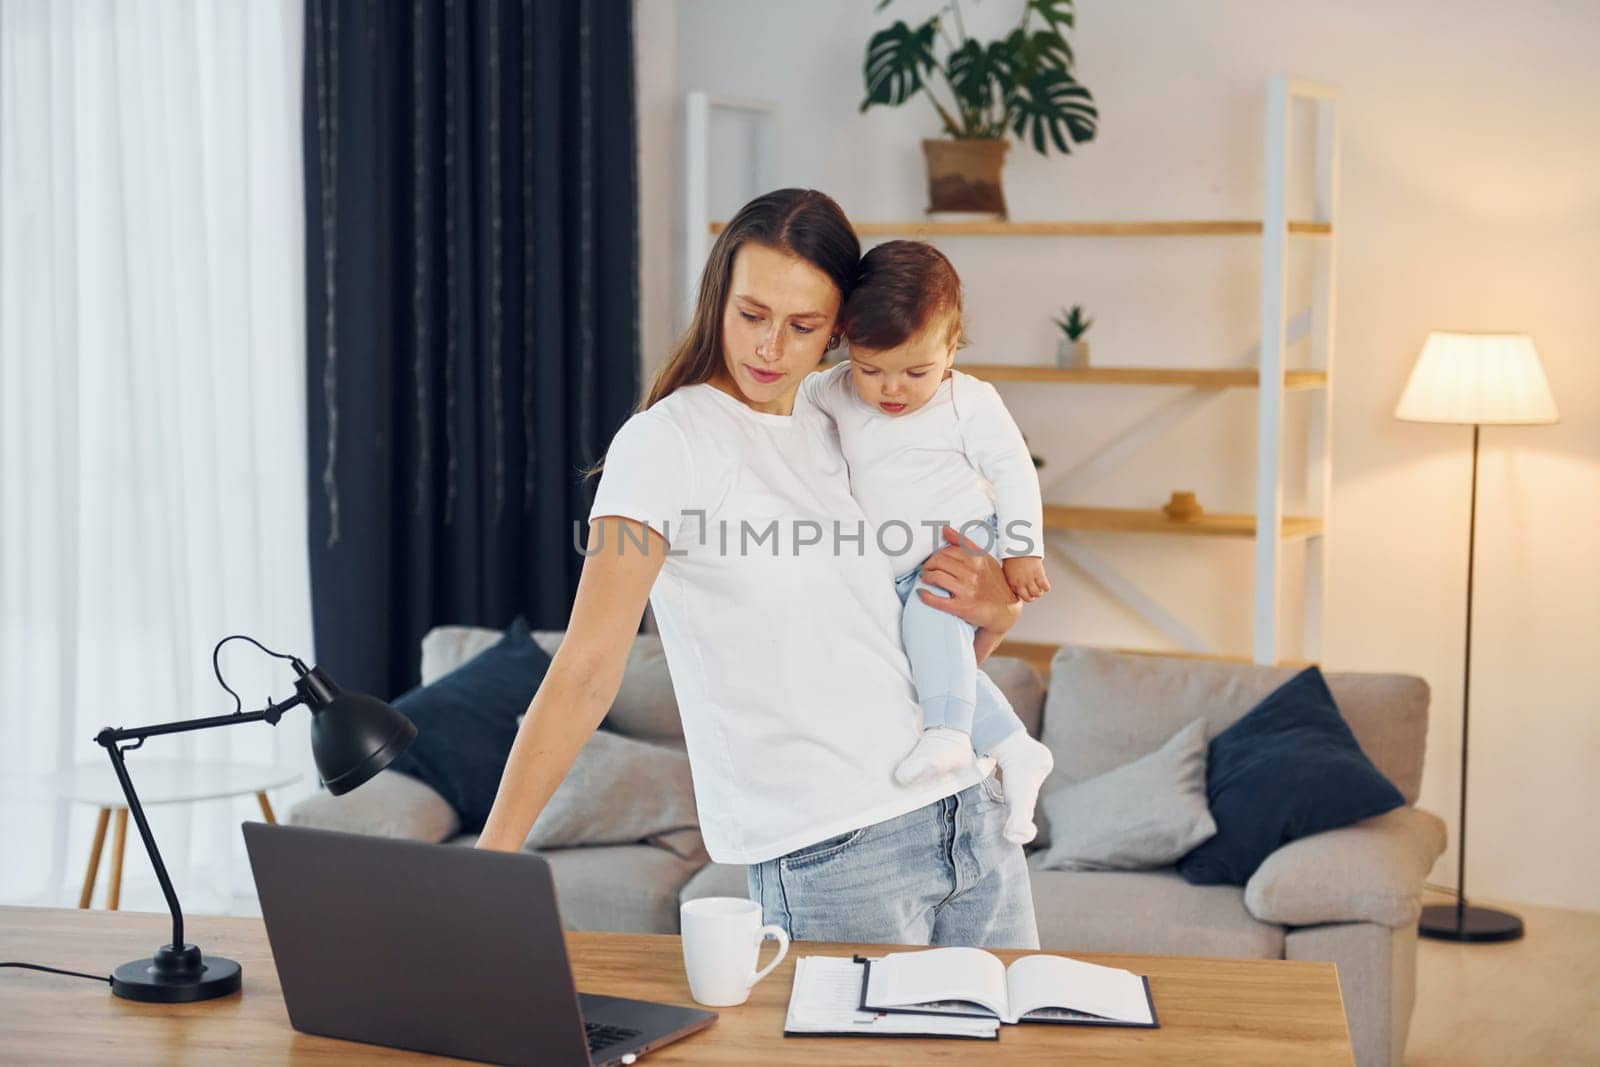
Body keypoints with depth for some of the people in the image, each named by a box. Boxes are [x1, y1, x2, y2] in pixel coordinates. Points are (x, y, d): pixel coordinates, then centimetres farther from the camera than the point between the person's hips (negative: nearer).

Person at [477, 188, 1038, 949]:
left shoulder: (840, 440, 12)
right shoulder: (668, 443, -7)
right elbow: (588, 667, -15)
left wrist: (996, 613, -1)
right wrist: (491, 857, -23)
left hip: (967, 814, 7)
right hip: (830, 854, -6)